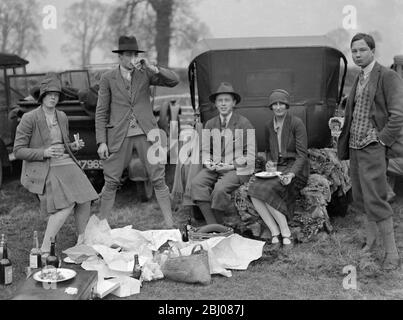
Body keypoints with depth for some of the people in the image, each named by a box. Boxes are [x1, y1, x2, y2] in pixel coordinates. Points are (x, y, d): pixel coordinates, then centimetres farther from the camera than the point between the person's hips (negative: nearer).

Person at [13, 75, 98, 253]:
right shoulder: (29, 118, -7)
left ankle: (82, 243, 10)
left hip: (66, 164, 6)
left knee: (85, 201, -10)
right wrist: (44, 153, -20)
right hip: (44, 169, -6)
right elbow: (18, 151, -7)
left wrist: (74, 146, 2)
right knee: (66, 205, -22)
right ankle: (45, 250, -12)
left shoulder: (62, 117, 13)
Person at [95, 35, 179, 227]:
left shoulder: (145, 73, 7)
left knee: (158, 180, 1)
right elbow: (101, 112, 4)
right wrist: (101, 142, -4)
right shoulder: (108, 78, 5)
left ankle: (170, 224, 8)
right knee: (111, 182, 3)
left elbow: (174, 81, -2)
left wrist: (152, 67, -14)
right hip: (119, 136, -1)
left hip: (146, 133, 1)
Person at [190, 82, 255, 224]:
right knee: (196, 184, -24)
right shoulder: (210, 124, 12)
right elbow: (205, 150, 14)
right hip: (214, 167, 4)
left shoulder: (244, 124, -2)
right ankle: (212, 225, -25)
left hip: (237, 169, -4)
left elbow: (250, 154, -3)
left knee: (220, 189, -31)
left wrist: (231, 165, -14)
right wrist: (207, 162, -7)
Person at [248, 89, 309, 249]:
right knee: (253, 191, -23)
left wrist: (291, 174, -25)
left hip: (295, 169, -6)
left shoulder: (297, 124, -8)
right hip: (277, 168, 6)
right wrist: (269, 162, 3)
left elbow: (302, 154, -11)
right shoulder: (269, 126, 10)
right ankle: (275, 233, -20)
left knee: (267, 191, -31)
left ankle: (286, 234, -18)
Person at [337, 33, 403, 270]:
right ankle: (370, 243, 27)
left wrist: (382, 142, -15)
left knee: (375, 200, -9)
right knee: (361, 197, 13)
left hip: (373, 146, -8)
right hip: (355, 146, 8)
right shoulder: (359, 80, 16)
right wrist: (345, 144, 10)